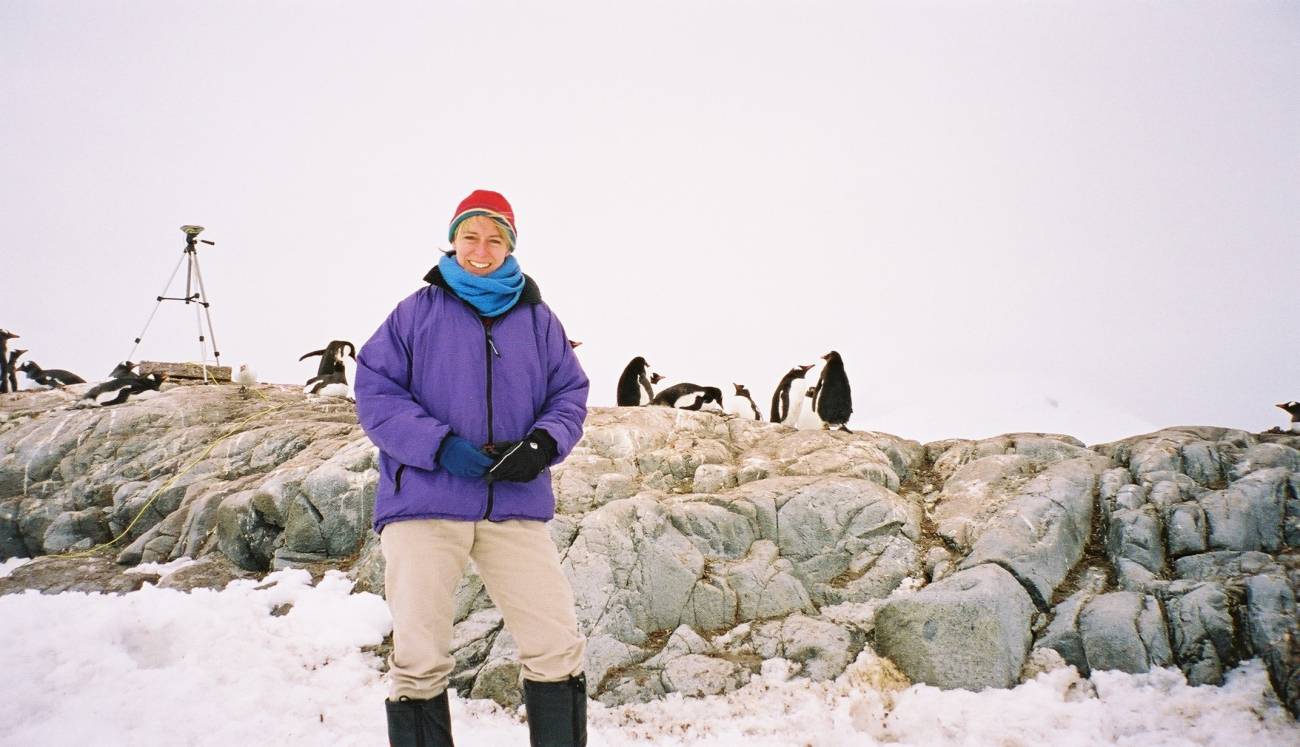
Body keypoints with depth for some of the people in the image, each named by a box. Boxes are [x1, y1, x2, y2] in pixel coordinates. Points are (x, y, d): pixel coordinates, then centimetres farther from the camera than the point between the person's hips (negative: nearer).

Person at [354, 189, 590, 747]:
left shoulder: (538, 319, 12)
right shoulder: (417, 312, 5)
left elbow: (570, 395, 12)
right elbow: (375, 393, -1)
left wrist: (542, 445, -9)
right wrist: (442, 446, -15)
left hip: (516, 506, 2)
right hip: (425, 501, -2)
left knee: (558, 647, -1)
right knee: (419, 658, -1)